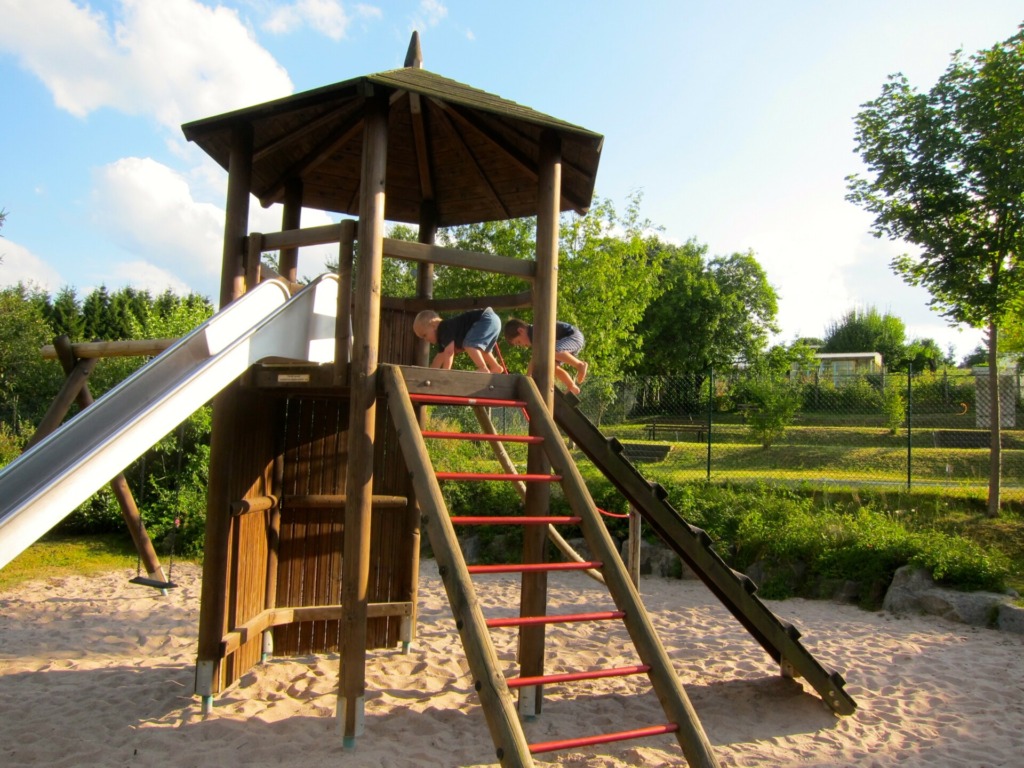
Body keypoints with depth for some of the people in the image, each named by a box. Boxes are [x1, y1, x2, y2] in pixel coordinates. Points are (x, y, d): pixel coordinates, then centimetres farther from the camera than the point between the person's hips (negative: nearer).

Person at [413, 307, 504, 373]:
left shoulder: (445, 329, -17)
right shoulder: (442, 335, 15)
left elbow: (449, 352, -26)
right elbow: (441, 356, 24)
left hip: (487, 319, -11)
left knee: (469, 344, -23)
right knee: (479, 348, 29)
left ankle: (483, 369, -29)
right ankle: (495, 367, 33)